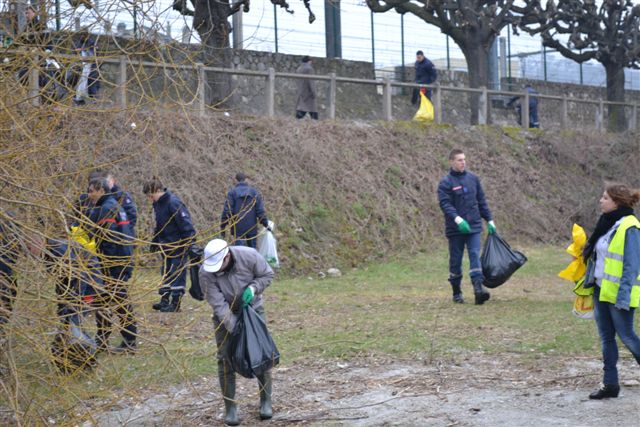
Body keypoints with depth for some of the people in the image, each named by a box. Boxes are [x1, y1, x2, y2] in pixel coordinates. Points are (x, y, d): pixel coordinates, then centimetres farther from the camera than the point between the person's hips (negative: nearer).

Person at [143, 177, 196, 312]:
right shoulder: (157, 204, 6)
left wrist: (188, 244, -22)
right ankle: (164, 300, 21)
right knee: (166, 272, 13)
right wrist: (154, 242, 17)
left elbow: (186, 225, -22)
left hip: (180, 245, -9)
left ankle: (176, 303, 3)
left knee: (177, 273, -2)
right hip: (167, 245, 9)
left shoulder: (173, 203, -22)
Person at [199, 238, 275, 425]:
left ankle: (266, 401, 17)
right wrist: (235, 329, -29)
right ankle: (230, 408, 6)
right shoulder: (206, 273, -27)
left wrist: (253, 288, -26)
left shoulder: (249, 256, -26)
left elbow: (267, 275, -8)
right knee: (225, 359, -4)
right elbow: (218, 305, -26)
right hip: (225, 315, 0)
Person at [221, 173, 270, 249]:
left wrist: (223, 226, -2)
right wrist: (266, 224, 5)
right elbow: (260, 210, -1)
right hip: (252, 227, 2)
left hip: (237, 228, -2)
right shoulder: (254, 192, 4)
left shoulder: (232, 192, -3)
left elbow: (227, 210, -7)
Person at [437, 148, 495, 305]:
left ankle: (478, 288, -19)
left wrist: (490, 220, 12)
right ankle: (457, 292, 17)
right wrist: (457, 219, -30)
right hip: (455, 229, -3)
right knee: (455, 260, 5)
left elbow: (481, 201, 15)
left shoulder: (473, 179, 9)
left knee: (475, 255, -10)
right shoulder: (446, 183, -6)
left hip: (474, 226, 3)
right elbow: (445, 204, -17)